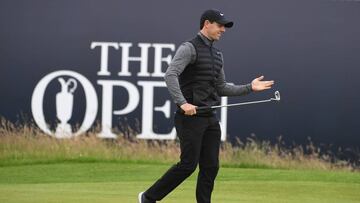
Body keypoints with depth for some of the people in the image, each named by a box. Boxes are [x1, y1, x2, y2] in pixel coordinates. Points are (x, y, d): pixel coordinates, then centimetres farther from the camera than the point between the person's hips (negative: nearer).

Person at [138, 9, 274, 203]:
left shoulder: (217, 54, 18)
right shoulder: (189, 48, -9)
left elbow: (221, 88, 23)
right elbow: (170, 75, -22)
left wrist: (249, 88, 13)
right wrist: (183, 103, -32)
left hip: (210, 117, 8)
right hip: (190, 117, -8)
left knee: (211, 167, 2)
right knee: (188, 164, -9)